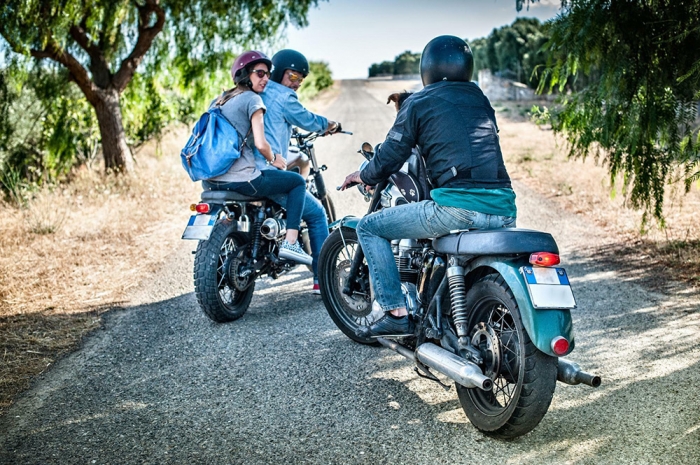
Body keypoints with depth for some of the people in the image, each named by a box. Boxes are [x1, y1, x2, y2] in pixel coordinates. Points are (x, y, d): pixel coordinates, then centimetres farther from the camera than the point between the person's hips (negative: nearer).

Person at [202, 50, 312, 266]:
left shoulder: (220, 99, 17)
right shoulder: (252, 99, -6)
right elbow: (260, 143, -16)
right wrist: (273, 159, 4)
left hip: (210, 181, 8)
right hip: (240, 179, -8)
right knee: (298, 182, 10)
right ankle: (290, 243, 0)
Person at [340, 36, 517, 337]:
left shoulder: (418, 103, 6)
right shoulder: (480, 99, 22)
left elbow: (390, 157, 5)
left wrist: (362, 176, 26)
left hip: (457, 206, -6)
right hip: (504, 209, 6)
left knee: (369, 228, 9)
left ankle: (396, 314, 3)